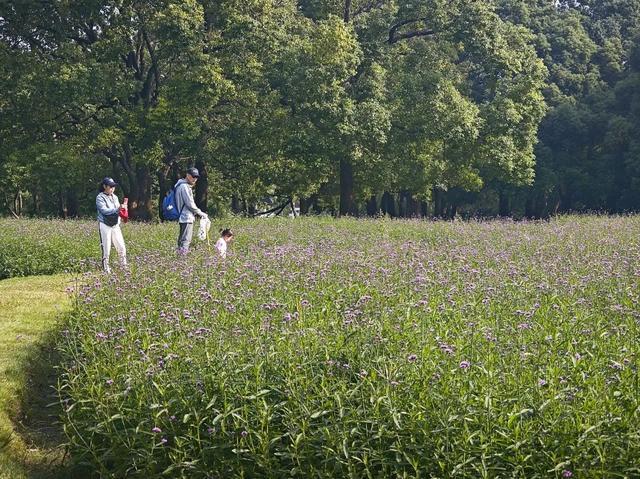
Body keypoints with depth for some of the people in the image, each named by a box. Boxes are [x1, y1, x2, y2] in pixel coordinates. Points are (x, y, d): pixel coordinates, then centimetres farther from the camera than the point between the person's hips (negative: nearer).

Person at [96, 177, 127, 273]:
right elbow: (104, 211, -19)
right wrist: (118, 209, -26)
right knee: (106, 248, -4)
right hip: (105, 225, -6)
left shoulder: (115, 197, 15)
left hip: (115, 225, 6)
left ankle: (124, 267, 11)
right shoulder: (100, 197, -7)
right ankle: (106, 268, 3)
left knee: (121, 247, 3)